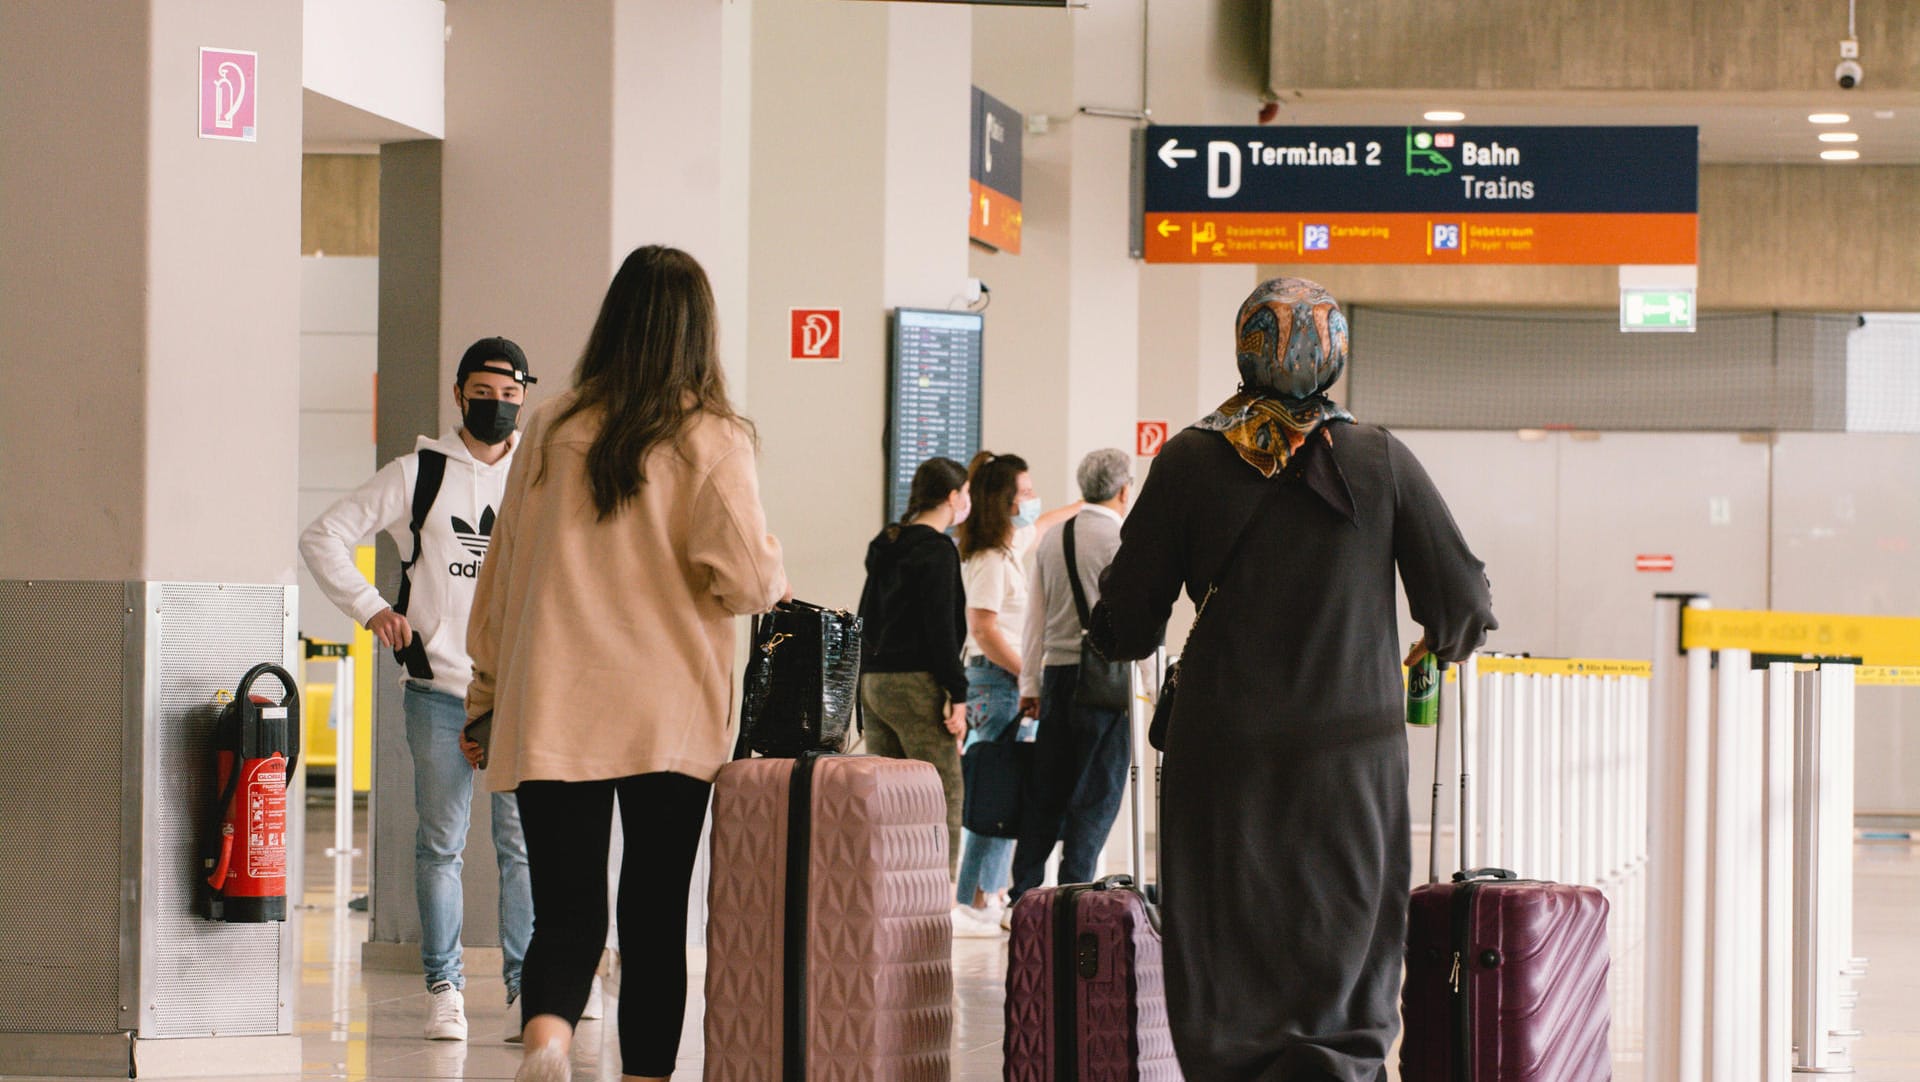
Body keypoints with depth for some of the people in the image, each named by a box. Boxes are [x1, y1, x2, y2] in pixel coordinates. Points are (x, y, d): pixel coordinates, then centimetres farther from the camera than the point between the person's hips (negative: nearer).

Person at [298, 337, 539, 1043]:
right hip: (439, 692, -1)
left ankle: (528, 987, 4)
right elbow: (324, 537, 5)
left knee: (526, 845, -2)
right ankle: (444, 991, 9)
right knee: (440, 845, 3)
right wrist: (369, 608, -2)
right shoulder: (417, 475, 3)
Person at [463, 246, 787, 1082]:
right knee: (654, 917, 8)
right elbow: (743, 572, -12)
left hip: (550, 714, 2)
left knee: (566, 911, 1)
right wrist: (773, 587, 12)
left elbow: (503, 570, 10)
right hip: (669, 719, -1)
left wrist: (486, 697, 20)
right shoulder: (711, 438, -3)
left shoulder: (552, 428, 5)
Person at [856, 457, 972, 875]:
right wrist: (958, 695, -13)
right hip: (916, 683, -8)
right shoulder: (936, 550, -9)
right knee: (944, 794, -6)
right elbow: (940, 628, -15)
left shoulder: (886, 547, 16)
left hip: (873, 681, 8)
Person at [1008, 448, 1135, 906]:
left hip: (1057, 673, 6)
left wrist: (1030, 684, 17)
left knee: (1046, 789, 10)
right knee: (1098, 791, -1)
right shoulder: (1124, 541, -8)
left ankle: (1022, 894, 10)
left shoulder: (1052, 539, 10)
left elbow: (1035, 620, 12)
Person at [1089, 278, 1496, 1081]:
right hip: (1351, 757, 0)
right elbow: (1463, 607, 2)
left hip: (1223, 757, 0)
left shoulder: (1190, 462, -2)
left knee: (1229, 1013, 6)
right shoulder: (1381, 460, -1)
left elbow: (1124, 631, 1)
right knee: (1345, 1013, 5)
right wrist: (1446, 644, 24)